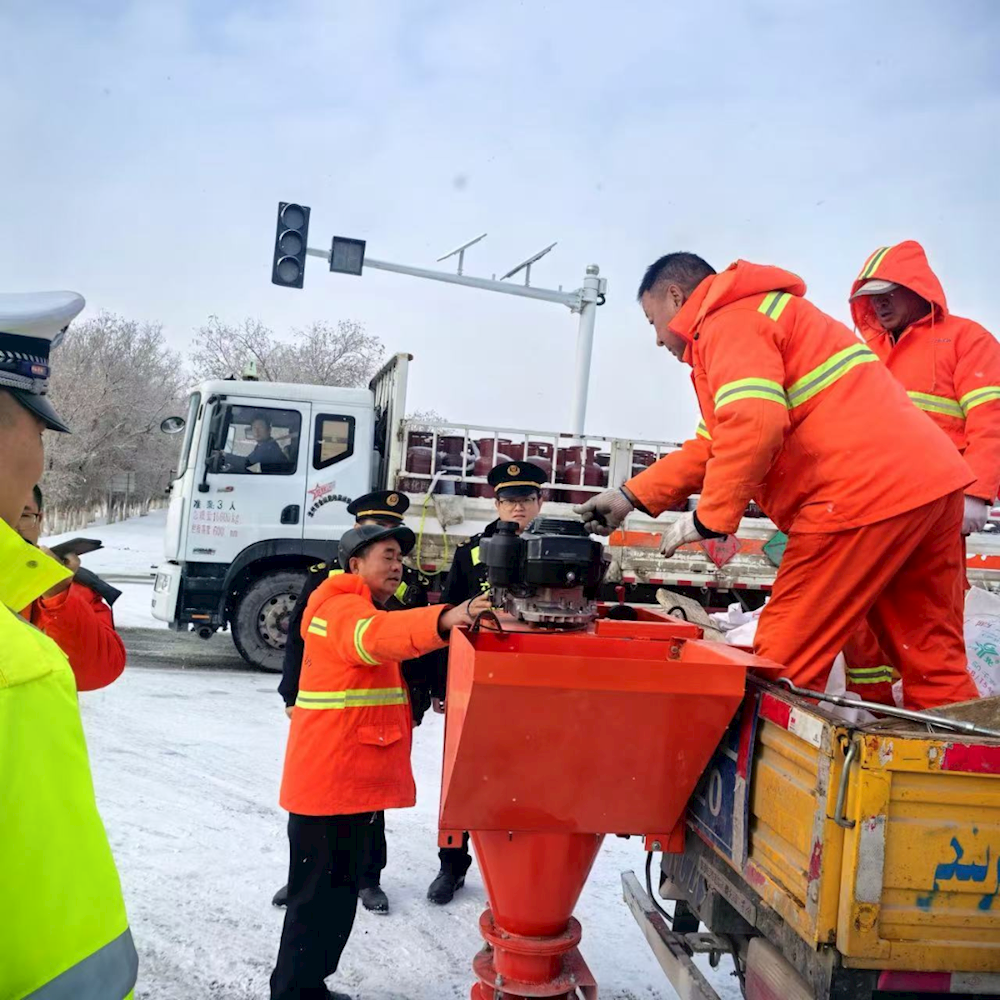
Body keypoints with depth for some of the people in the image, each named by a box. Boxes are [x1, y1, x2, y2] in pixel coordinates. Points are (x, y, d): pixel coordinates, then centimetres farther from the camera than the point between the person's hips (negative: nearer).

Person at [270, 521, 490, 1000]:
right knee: (319, 896, -2)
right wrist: (444, 620, -56)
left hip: (350, 779, 10)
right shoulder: (342, 608, -16)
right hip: (330, 780, -10)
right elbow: (377, 635, -39)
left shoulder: (357, 608, 19)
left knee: (336, 890, 19)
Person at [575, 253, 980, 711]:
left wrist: (709, 518, -13)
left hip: (865, 493, -10)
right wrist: (631, 496, 21)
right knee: (934, 664, 14)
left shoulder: (729, 322, -3)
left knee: (783, 662, -3)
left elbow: (753, 426, -22)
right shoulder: (753, 315, 29)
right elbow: (716, 442, 26)